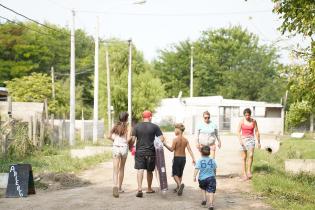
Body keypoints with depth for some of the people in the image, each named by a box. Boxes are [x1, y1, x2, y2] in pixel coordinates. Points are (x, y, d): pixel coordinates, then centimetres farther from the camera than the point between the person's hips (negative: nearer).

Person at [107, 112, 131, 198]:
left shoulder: (116, 126, 6)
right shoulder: (127, 127, -2)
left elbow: (109, 136, -1)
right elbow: (128, 139, -13)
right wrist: (131, 138, 9)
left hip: (116, 147, 1)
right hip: (124, 148, -1)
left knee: (115, 169, -6)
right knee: (121, 168, 17)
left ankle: (115, 186, -29)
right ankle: (119, 188, 27)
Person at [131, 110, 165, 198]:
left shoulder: (137, 126, 1)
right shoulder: (155, 127, -2)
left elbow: (133, 139, -2)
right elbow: (162, 139, -6)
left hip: (139, 151, 0)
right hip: (151, 152, 0)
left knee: (140, 170, -2)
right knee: (149, 171, 14)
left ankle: (139, 189, -18)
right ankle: (149, 189, 28)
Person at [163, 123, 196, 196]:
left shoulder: (175, 139, -14)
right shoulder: (185, 140, 0)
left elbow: (172, 149, -12)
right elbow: (189, 150, -5)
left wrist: (165, 144, -4)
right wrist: (193, 158, -5)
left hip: (177, 158, -5)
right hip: (183, 158, 5)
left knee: (175, 174, 4)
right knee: (180, 174, 18)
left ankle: (180, 184, -22)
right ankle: (178, 188, 24)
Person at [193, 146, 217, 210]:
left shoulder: (200, 161, -3)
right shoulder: (212, 160, 6)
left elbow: (197, 169, -14)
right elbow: (215, 170, 17)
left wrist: (194, 176, -16)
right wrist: (214, 175, 34)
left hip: (202, 178, 0)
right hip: (211, 178, 0)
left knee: (203, 188, 28)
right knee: (211, 191, -4)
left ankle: (204, 199, 19)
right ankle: (211, 204, -16)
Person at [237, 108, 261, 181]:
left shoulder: (254, 121, 2)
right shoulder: (241, 121, -1)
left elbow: (256, 132, 7)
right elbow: (238, 131, -4)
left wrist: (259, 142, 7)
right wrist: (240, 140, -18)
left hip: (251, 139, 1)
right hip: (243, 139, -1)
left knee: (251, 155, -18)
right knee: (244, 157, 1)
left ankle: (249, 171, -4)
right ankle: (244, 174, 4)